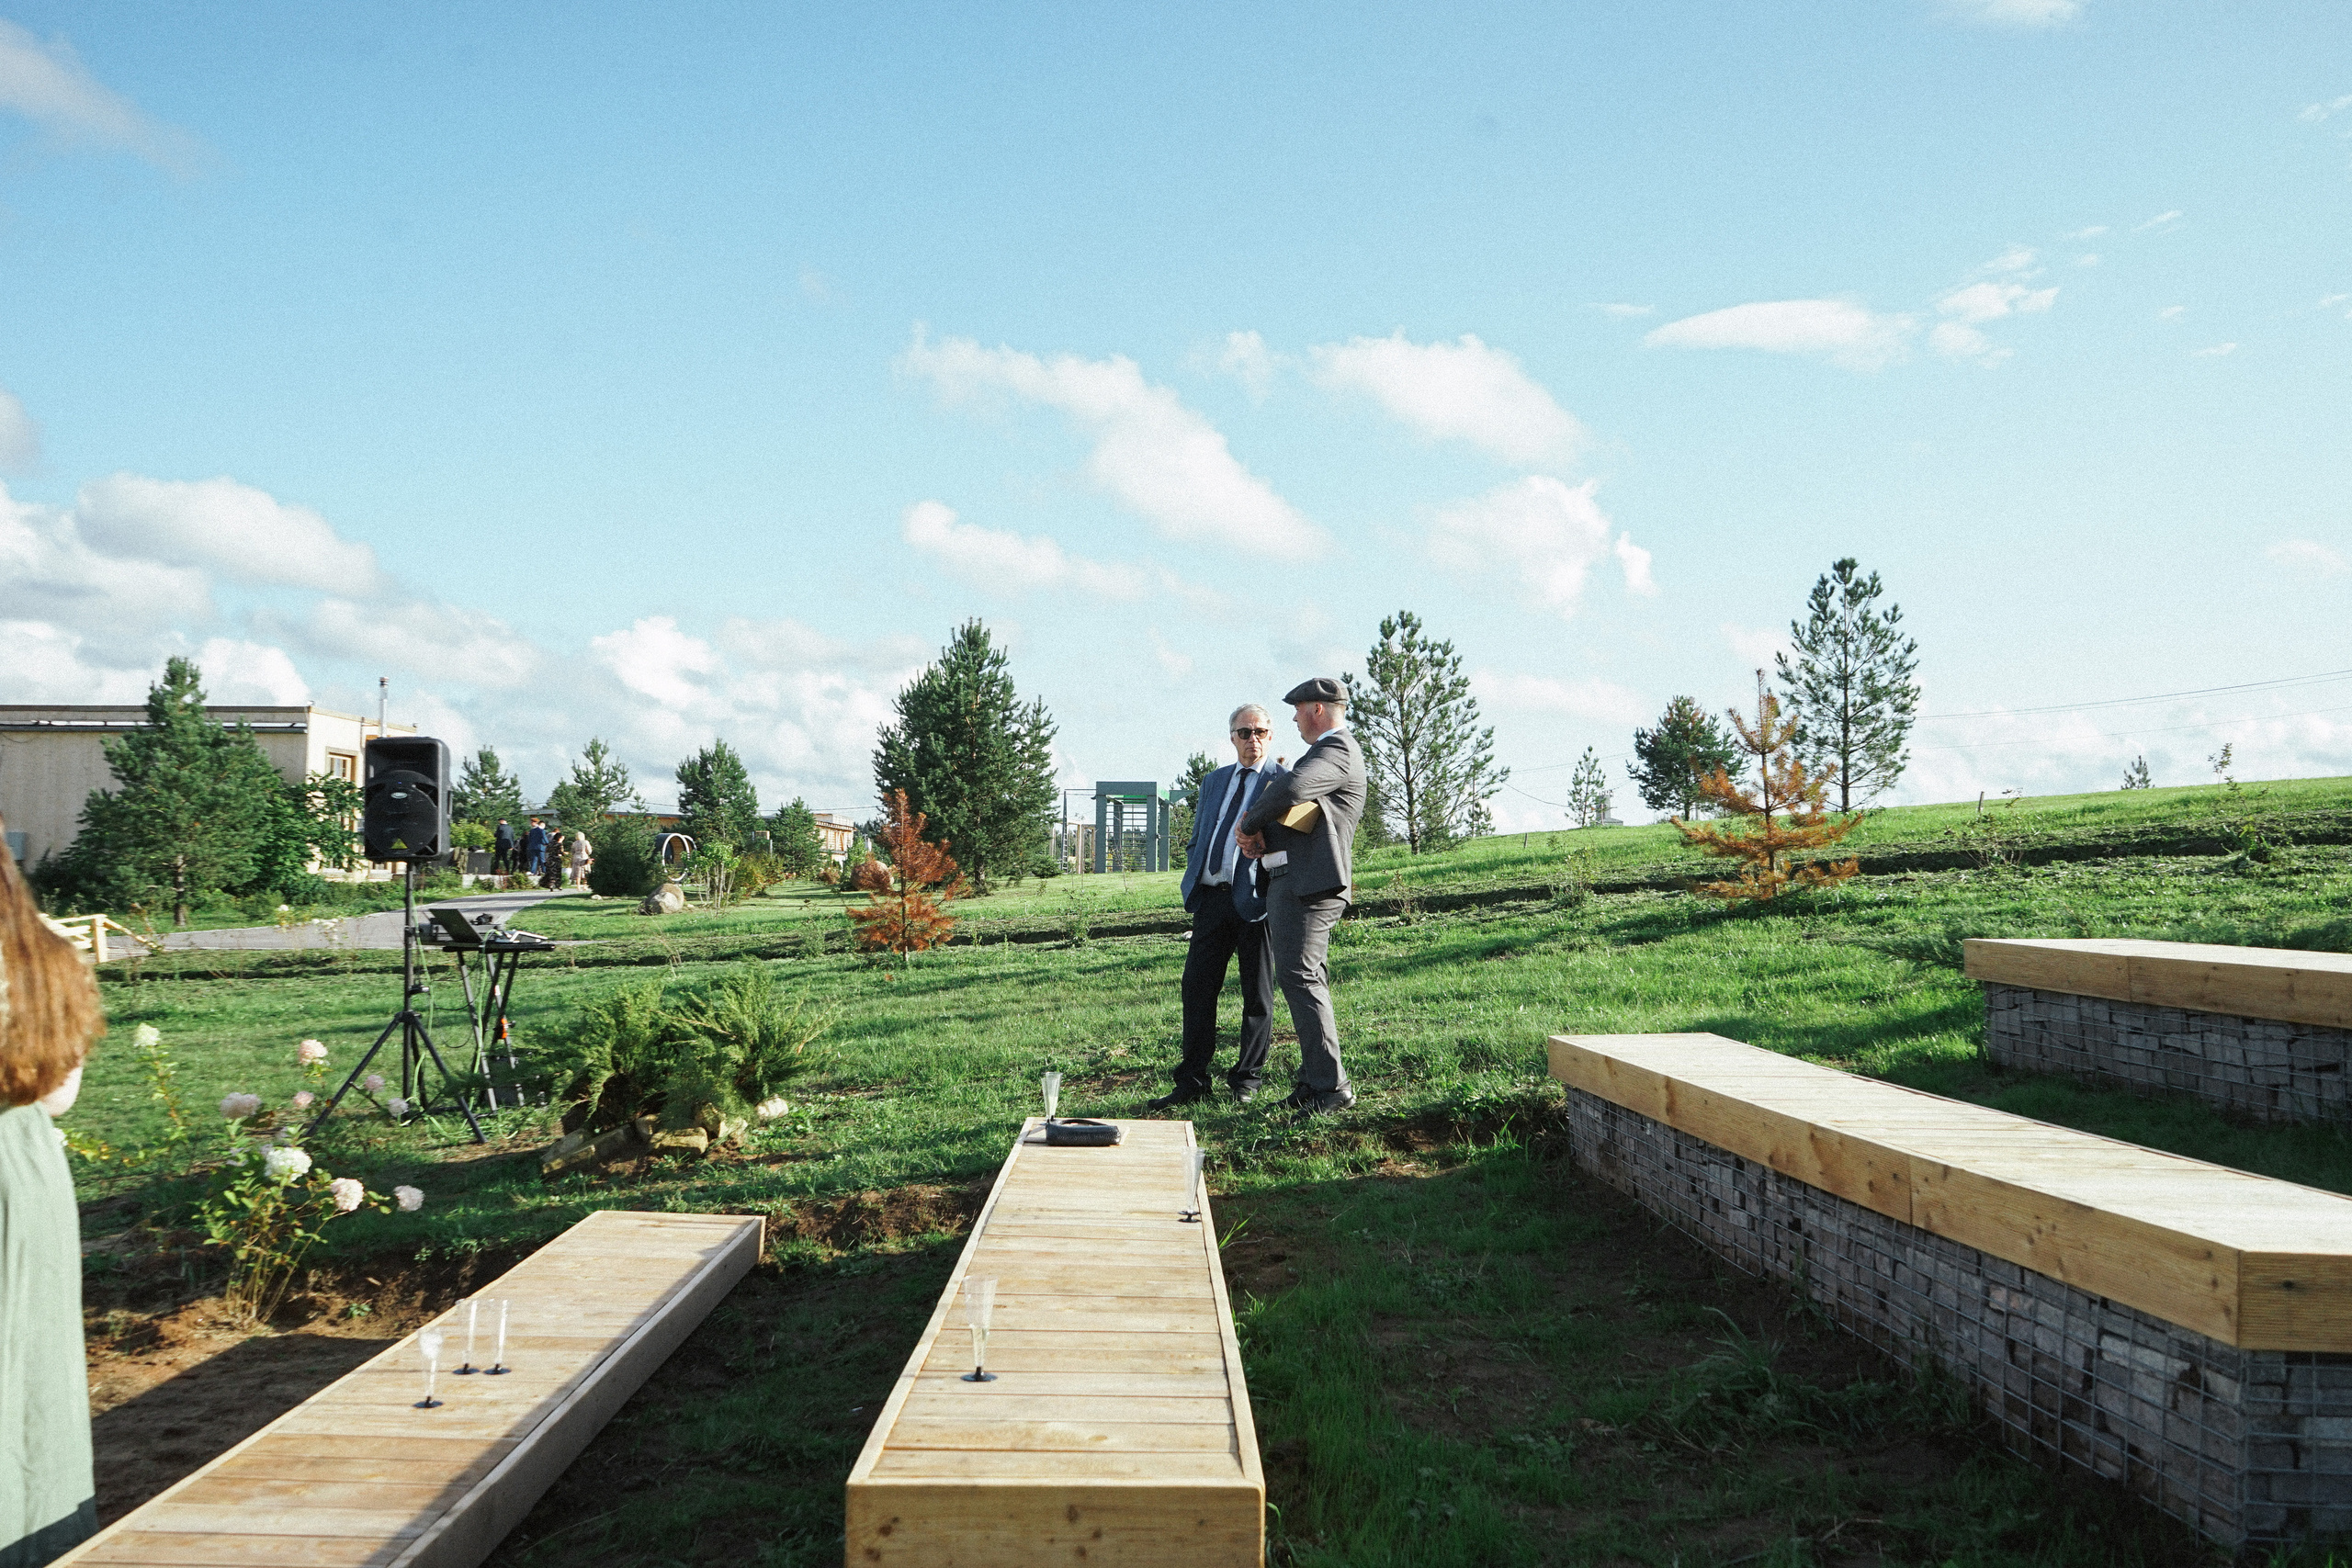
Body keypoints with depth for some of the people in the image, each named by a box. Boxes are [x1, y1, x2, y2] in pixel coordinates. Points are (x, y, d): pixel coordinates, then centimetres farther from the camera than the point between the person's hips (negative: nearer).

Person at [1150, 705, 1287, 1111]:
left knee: (1258, 994, 4)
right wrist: (1193, 883, 9)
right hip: (1211, 897, 5)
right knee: (1197, 987, 3)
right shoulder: (1213, 782, 18)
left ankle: (1247, 1079, 15)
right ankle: (1192, 1082, 9)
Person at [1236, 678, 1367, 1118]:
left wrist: (1250, 824, -13)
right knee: (1306, 980, 12)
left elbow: (1291, 790, -29)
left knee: (1300, 978, -14)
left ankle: (1330, 1086, -14)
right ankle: (1313, 1079, 18)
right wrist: (1255, 826, -1)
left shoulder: (1337, 751, -11)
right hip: (1291, 882, 11)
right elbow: (1287, 799, 21)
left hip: (1307, 884, -11)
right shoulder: (1327, 752, 24)